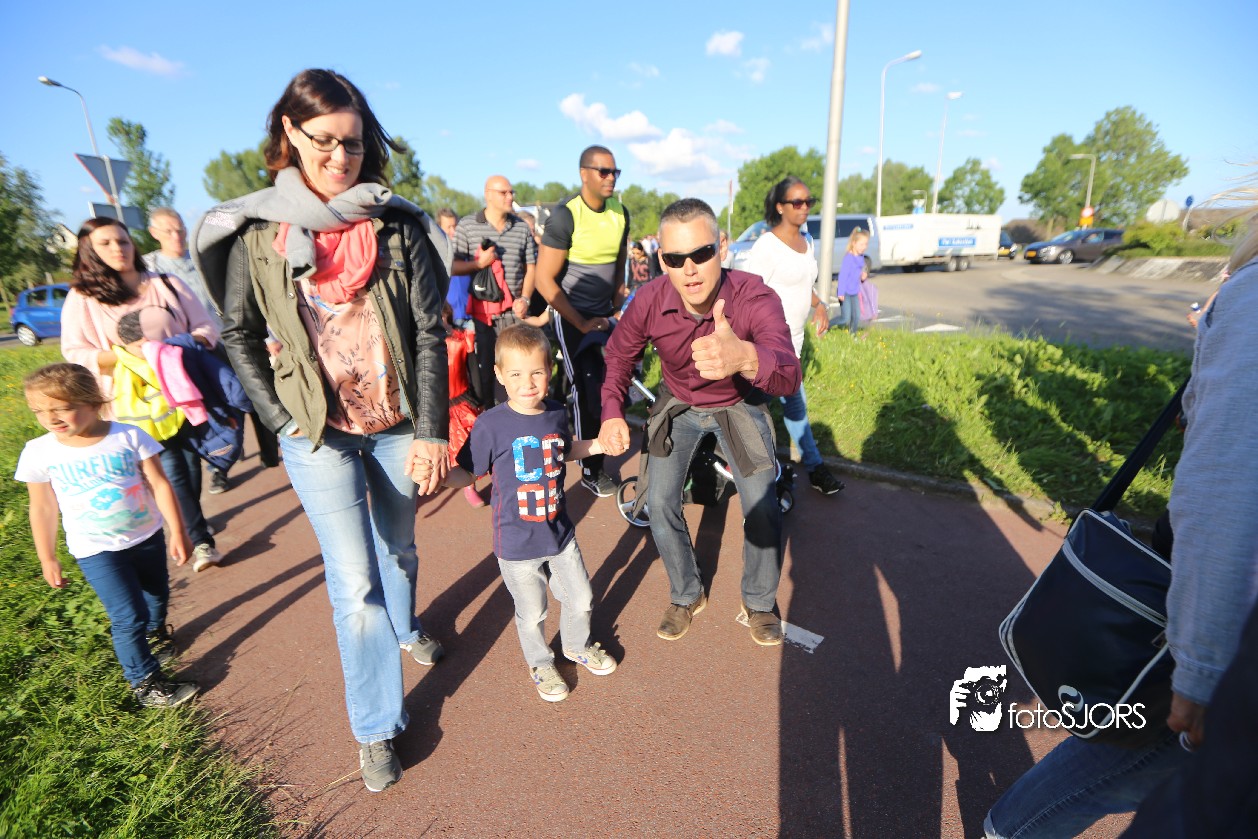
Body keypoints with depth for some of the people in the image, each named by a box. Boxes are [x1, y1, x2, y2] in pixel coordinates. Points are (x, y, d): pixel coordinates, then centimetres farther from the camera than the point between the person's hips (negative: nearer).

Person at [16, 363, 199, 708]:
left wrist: (177, 531, -11)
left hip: (147, 537, 2)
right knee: (129, 616, -4)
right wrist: (47, 559, 3)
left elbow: (160, 485, -11)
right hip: (97, 551, -1)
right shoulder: (40, 452, -12)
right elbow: (42, 508, -1)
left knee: (157, 594, 23)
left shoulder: (129, 437, -16)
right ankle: (144, 682, 15)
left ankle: (155, 631, 55)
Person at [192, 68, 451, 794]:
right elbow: (241, 336, 4)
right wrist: (285, 422, -4)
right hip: (320, 435, -1)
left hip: (400, 426, 2)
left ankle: (406, 627, 53)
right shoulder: (256, 230, -4)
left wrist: (431, 430, -11)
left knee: (399, 549, 21)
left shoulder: (399, 225, -4)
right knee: (354, 585, 1)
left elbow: (429, 331, -6)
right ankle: (377, 728, 21)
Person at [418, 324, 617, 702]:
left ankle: (577, 645, 52)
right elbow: (467, 473, -11)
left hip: (560, 533, 5)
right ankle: (541, 664, 45)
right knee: (532, 614, 14)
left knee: (581, 601, 20)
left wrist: (600, 444, 5)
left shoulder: (556, 414, -4)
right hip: (517, 543, -4)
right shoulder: (491, 424, -19)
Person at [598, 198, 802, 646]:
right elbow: (618, 356, -6)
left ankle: (759, 601, 23)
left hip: (739, 405, -1)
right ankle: (686, 595, 25)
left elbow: (789, 374, -51)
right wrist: (612, 412, -23)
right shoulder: (648, 301, -26)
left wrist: (744, 357, -74)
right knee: (660, 505, -3)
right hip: (679, 405, 2)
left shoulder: (755, 298, -34)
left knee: (763, 510, -8)